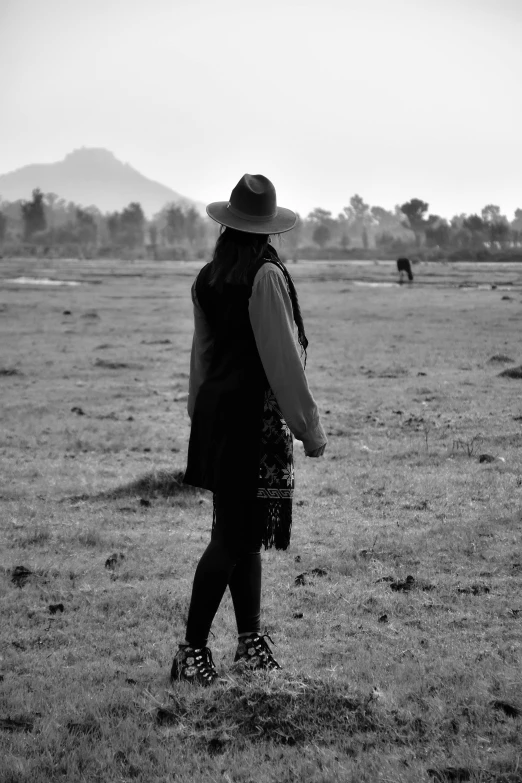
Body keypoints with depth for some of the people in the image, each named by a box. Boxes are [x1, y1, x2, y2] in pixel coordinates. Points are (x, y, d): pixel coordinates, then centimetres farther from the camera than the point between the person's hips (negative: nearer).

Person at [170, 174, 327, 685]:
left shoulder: (207, 278, 8)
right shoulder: (266, 277, -15)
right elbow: (283, 360, -15)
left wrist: (198, 411, 24)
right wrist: (309, 428, -9)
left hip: (214, 409, 8)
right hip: (254, 414, -8)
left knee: (245, 531, 15)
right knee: (235, 536, -3)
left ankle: (250, 639, 23)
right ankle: (193, 648, -1)